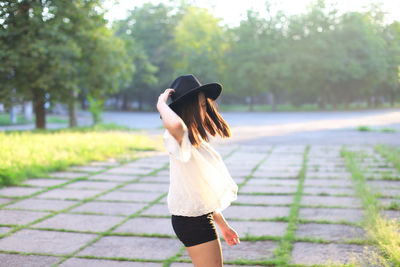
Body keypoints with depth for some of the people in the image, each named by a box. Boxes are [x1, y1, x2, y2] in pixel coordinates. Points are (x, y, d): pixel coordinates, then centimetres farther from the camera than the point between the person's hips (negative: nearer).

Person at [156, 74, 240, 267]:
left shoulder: (196, 141, 13)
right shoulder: (178, 139, -17)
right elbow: (174, 124, -45)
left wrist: (222, 224, 20)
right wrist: (161, 104, -24)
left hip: (201, 217, 10)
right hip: (192, 220, -10)